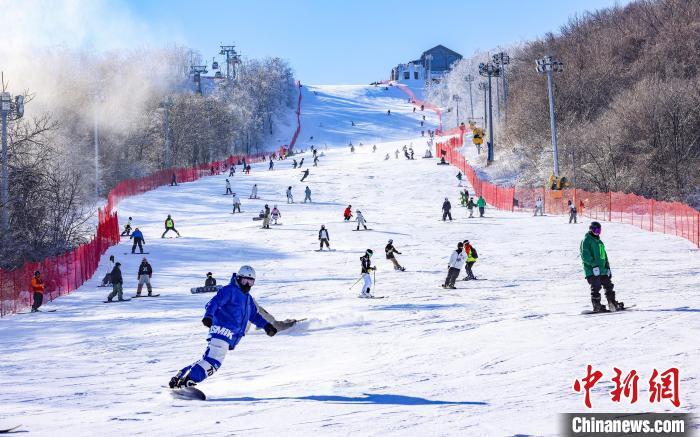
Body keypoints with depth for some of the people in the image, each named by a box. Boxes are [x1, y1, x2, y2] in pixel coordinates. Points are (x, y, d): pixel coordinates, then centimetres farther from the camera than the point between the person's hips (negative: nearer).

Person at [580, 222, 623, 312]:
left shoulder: (599, 242, 21)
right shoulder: (586, 241, -5)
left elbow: (604, 255, 26)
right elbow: (585, 256, -15)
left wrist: (607, 267, 18)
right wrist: (593, 264, -23)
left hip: (602, 270, 8)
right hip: (592, 270, -8)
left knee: (608, 286, 10)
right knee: (596, 287, -15)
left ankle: (613, 304, 19)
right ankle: (597, 306, -13)